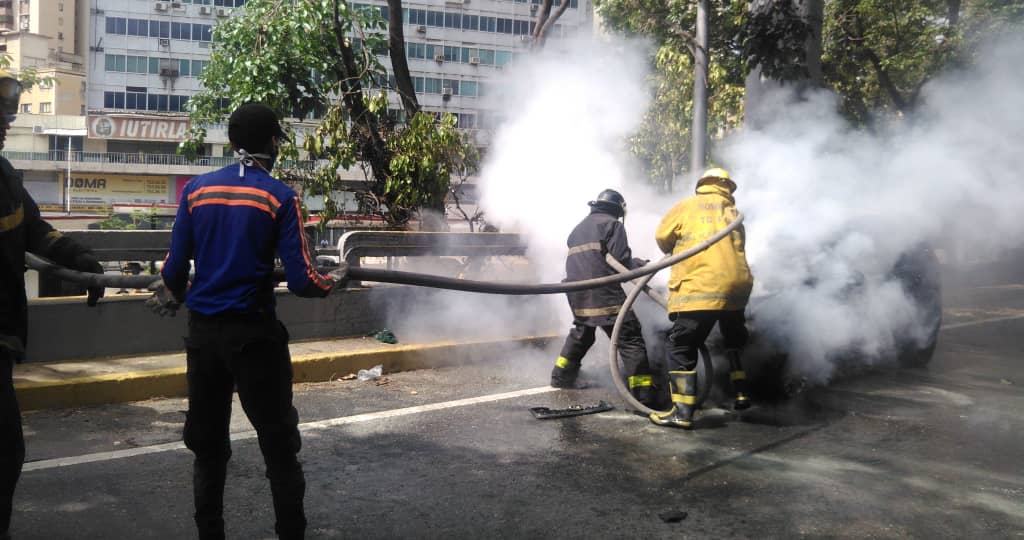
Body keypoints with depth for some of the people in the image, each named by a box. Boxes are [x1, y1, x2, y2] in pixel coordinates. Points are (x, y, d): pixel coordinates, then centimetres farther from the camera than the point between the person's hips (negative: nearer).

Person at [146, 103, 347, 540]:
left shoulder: (196, 189, 3)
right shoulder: (280, 197, -8)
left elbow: (175, 267, 3)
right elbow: (300, 281, -12)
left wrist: (170, 296, 25)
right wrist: (334, 281, 9)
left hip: (203, 331, 4)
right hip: (253, 333, -4)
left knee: (207, 444, 15)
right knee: (279, 444, 6)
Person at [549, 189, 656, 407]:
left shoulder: (577, 229, 23)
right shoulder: (612, 225, 0)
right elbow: (621, 260, -11)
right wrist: (641, 266, 7)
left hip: (577, 295, 8)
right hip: (604, 294, -8)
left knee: (581, 332, 31)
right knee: (630, 339, -7)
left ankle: (561, 376, 38)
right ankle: (644, 396, -14)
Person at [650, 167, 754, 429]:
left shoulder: (687, 206, 5)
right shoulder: (733, 213, 18)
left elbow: (662, 237, 12)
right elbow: (736, 248, 14)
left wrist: (676, 250, 32)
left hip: (699, 288, -5)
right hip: (737, 287, 5)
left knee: (682, 347, -3)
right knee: (734, 341, 29)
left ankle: (682, 412, -11)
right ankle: (741, 393, 28)